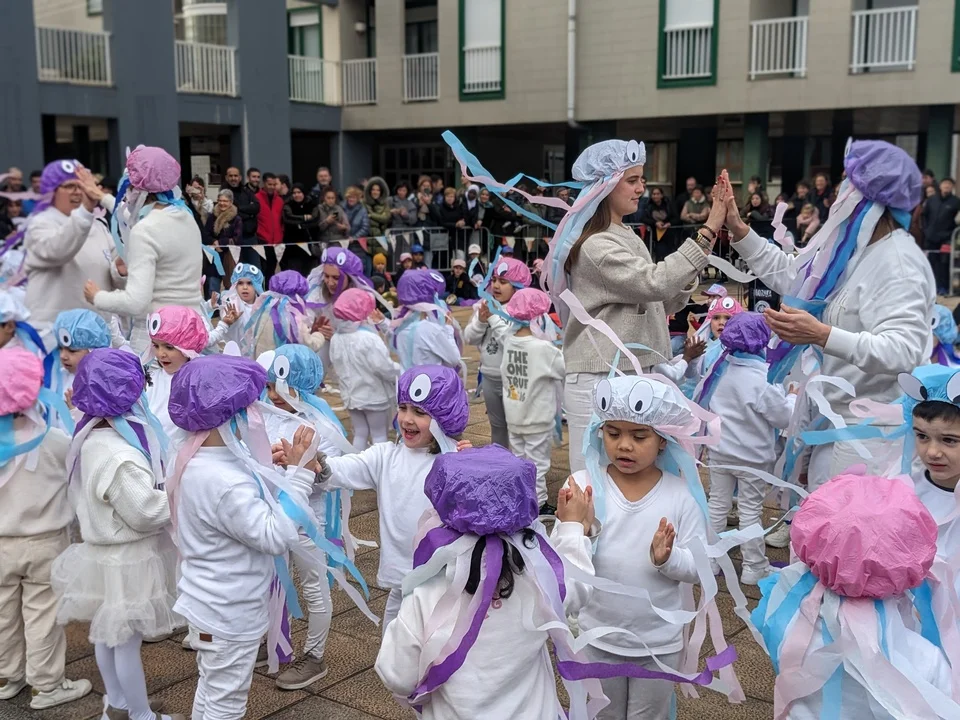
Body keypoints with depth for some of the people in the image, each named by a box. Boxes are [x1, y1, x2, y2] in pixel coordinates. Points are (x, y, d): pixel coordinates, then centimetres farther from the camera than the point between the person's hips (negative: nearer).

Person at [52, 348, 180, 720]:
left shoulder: (93, 436, -1)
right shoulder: (119, 457, -31)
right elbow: (146, 513, -25)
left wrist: (166, 485, 2)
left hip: (104, 550, 10)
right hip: (126, 560, -10)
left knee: (107, 633, 23)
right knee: (127, 640, 7)